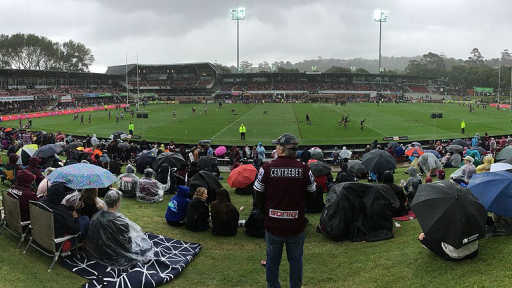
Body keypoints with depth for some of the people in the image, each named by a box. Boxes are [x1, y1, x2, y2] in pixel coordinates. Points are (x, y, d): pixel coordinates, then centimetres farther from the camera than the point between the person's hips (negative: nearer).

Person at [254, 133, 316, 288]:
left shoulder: (267, 167, -15)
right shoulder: (304, 168, -12)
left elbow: (258, 195, -5)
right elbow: (311, 195, 1)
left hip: (272, 225, 0)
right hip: (297, 226, 0)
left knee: (272, 259, 19)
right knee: (296, 259, 19)